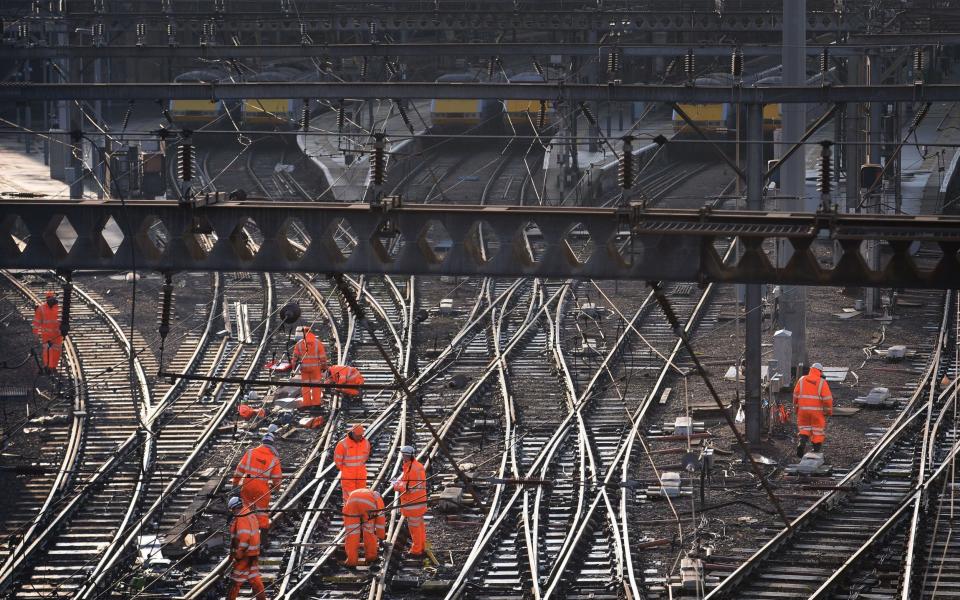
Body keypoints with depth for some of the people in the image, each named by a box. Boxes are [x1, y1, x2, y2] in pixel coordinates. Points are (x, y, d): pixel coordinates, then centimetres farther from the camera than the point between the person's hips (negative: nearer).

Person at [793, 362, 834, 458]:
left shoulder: (802, 380, 2)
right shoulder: (822, 382, -7)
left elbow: (796, 395, 5)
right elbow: (827, 398, -9)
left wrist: (796, 407, 17)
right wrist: (829, 411, 1)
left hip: (803, 410, 2)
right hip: (817, 411, -2)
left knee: (804, 429, 14)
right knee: (818, 431, 9)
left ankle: (801, 443, -12)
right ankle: (816, 451, 10)